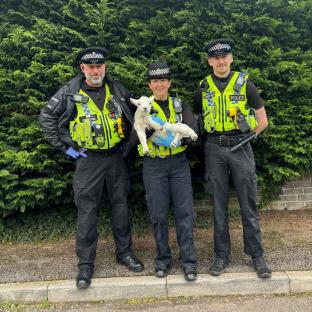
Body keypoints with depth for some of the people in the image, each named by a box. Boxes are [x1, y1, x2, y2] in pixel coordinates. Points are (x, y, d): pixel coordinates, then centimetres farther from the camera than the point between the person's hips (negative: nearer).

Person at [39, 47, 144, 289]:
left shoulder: (117, 90, 4)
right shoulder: (70, 92, -4)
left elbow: (134, 115, 15)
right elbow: (47, 117, 0)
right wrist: (65, 146, -4)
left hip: (116, 157, 3)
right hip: (88, 159, -2)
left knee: (121, 205, 11)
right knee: (87, 211, 1)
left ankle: (125, 252, 28)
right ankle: (85, 264, 15)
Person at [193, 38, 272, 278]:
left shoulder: (245, 84, 2)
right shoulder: (203, 89, 7)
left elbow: (262, 121, 4)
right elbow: (197, 120, 17)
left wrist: (243, 137, 2)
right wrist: (212, 137, 6)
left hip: (241, 148, -1)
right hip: (214, 150, 2)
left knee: (249, 204, 4)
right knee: (219, 204, 7)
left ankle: (256, 255, 18)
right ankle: (222, 255, 19)